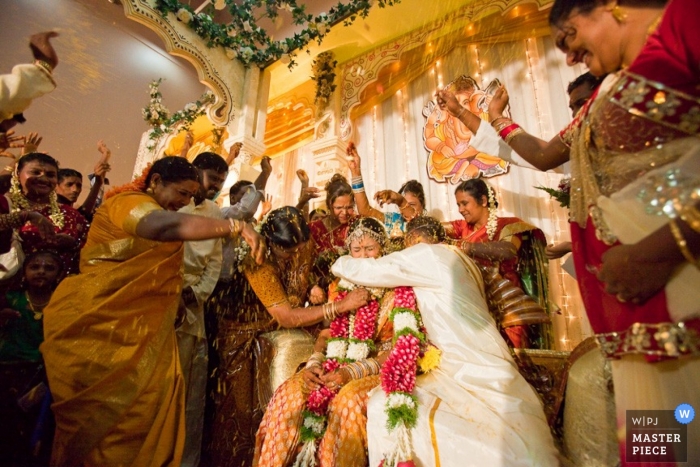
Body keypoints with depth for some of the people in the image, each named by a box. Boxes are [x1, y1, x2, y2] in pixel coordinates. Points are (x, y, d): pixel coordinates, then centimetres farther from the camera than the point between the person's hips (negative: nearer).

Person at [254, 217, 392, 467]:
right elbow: (326, 332, 9)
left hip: (378, 367, -3)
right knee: (290, 392, -23)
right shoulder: (341, 284, 12)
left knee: (347, 400, -34)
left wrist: (352, 372, -21)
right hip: (338, 363, 4)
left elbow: (395, 350, -8)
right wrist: (314, 363, -12)